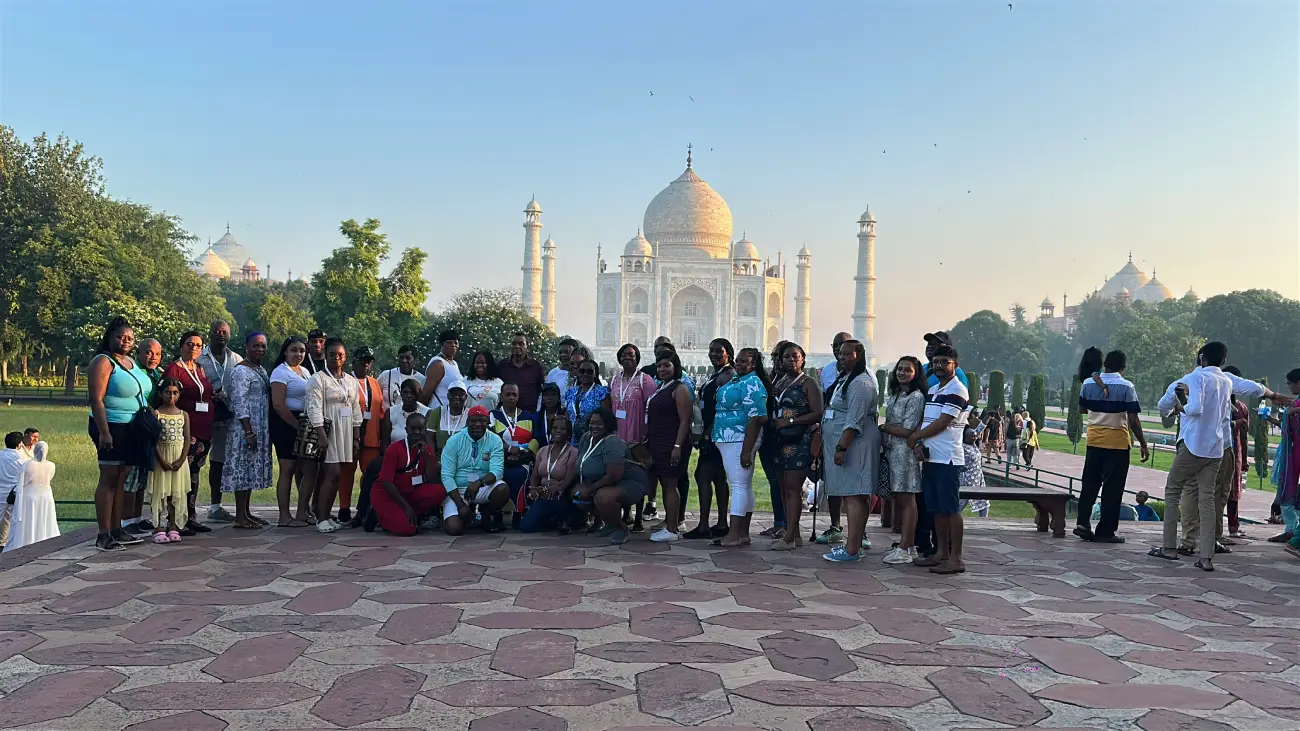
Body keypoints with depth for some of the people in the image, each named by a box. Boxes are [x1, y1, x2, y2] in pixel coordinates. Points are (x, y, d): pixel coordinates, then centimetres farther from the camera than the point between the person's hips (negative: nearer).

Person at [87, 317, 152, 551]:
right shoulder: (103, 362, -9)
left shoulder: (131, 362, 16)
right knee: (109, 478, -7)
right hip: (112, 427, -8)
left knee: (122, 479, 10)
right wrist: (103, 432, -22)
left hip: (133, 430, 8)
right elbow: (96, 399, -16)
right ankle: (104, 535, -4)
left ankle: (117, 530, 16)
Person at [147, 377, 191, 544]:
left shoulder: (183, 415, 6)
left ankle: (173, 527, 11)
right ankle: (159, 528, 3)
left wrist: (181, 460, -8)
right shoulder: (156, 413, -2)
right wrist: (162, 460, -14)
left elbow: (187, 439, 3)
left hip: (179, 459, 3)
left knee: (177, 493, 4)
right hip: (161, 457, -3)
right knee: (160, 492, -2)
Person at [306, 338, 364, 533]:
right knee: (332, 474, -11)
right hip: (327, 431, -6)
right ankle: (321, 518, -5)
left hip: (346, 434, 6)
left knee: (334, 475, 6)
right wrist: (321, 435, -17)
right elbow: (314, 409, -10)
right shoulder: (318, 379, -3)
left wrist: (356, 438, 13)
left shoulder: (352, 381, 15)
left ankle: (325, 515, 13)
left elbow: (356, 410, 17)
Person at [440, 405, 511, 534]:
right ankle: (467, 512, 16)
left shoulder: (495, 441, -6)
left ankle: (489, 515, 3)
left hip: (483, 488, 1)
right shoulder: (454, 441, -9)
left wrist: (479, 483, -38)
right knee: (454, 528, -22)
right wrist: (461, 504, -20)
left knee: (503, 489, -31)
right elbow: (447, 476, -12)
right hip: (457, 490, -1)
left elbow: (497, 471, -16)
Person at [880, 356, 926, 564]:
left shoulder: (916, 397, -10)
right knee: (899, 500, 10)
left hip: (905, 452, -9)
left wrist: (883, 427, -4)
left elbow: (907, 431, -13)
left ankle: (904, 549, -4)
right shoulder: (894, 394, 17)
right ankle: (907, 545, 18)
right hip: (892, 452, 9)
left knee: (906, 500, -6)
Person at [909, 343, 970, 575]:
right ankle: (941, 553, 20)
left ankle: (955, 558, -2)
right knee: (936, 509, 12)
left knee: (950, 508, -6)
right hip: (930, 458, 8)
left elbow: (942, 423, -15)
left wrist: (914, 438, -6)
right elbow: (924, 421, 14)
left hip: (948, 459, -8)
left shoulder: (957, 390, -10)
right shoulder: (932, 390, 17)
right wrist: (919, 444, -4)